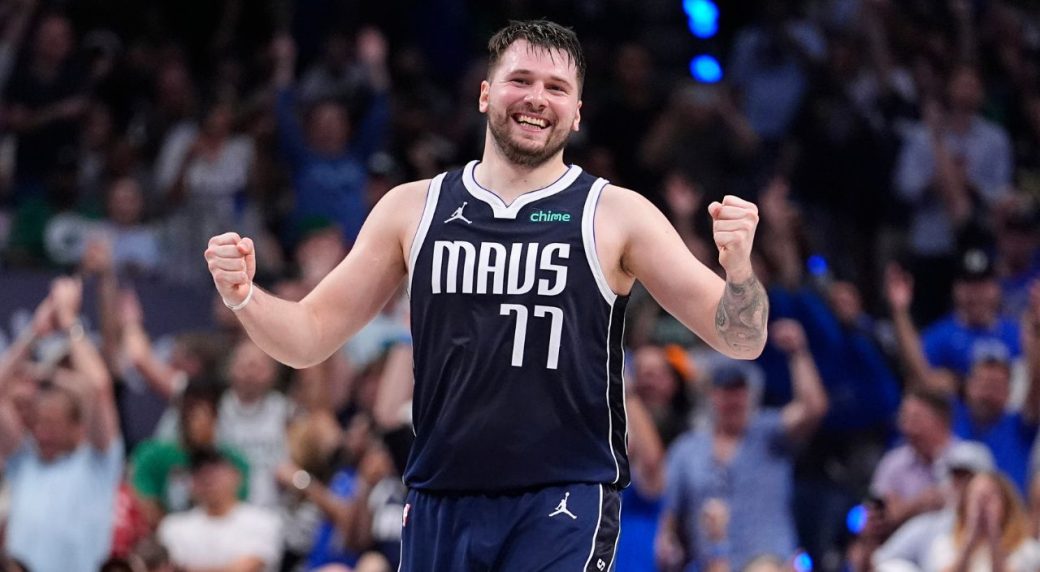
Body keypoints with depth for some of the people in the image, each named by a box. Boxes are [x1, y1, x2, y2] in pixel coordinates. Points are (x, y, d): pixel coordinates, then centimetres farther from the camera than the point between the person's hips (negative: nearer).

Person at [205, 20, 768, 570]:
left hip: (565, 501, -3)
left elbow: (741, 339, -2)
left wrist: (738, 268, -24)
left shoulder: (616, 216, 1)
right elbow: (310, 337, 12)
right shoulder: (413, 208, 8)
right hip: (440, 503, 4)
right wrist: (243, 296, -9)